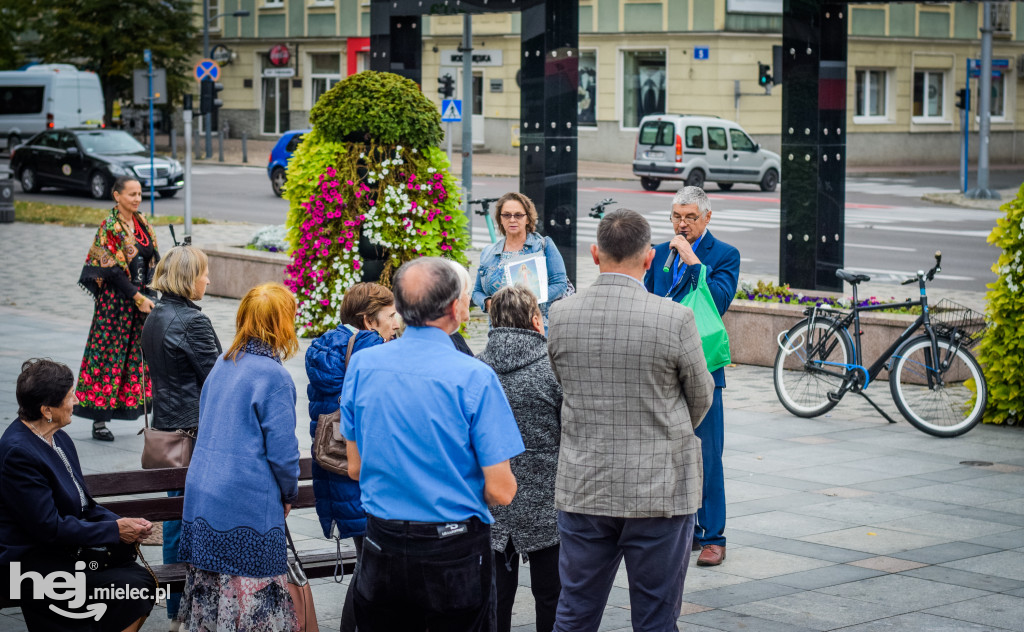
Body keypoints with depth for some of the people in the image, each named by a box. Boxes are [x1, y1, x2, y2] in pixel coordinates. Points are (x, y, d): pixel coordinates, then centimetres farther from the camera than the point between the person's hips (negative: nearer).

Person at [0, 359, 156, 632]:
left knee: (143, 578, -11)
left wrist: (125, 524, -3)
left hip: (65, 550, 9)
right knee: (131, 587, -20)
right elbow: (49, 527, -21)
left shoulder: (59, 439, 9)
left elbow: (83, 506, 15)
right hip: (31, 564, -9)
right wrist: (115, 530, -14)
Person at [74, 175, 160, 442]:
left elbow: (154, 259, 12)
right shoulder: (109, 227, -12)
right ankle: (99, 421, 3)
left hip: (143, 297, 6)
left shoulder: (142, 223, 10)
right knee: (109, 357, -2)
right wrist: (138, 298, -17)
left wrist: (150, 294, 0)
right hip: (116, 300, -6)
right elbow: (113, 270, -16)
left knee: (141, 354, 9)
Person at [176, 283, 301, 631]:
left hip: (201, 495, 7)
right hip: (249, 504, -7)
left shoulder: (223, 364, 10)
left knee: (210, 591, 12)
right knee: (250, 595, -2)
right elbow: (282, 449, -13)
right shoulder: (273, 375, -13)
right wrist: (289, 493, 5)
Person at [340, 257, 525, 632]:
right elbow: (500, 491, -13)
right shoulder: (474, 378, -15)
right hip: (456, 553, -4)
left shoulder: (361, 365, -2)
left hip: (382, 546, 4)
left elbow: (356, 468, 8)